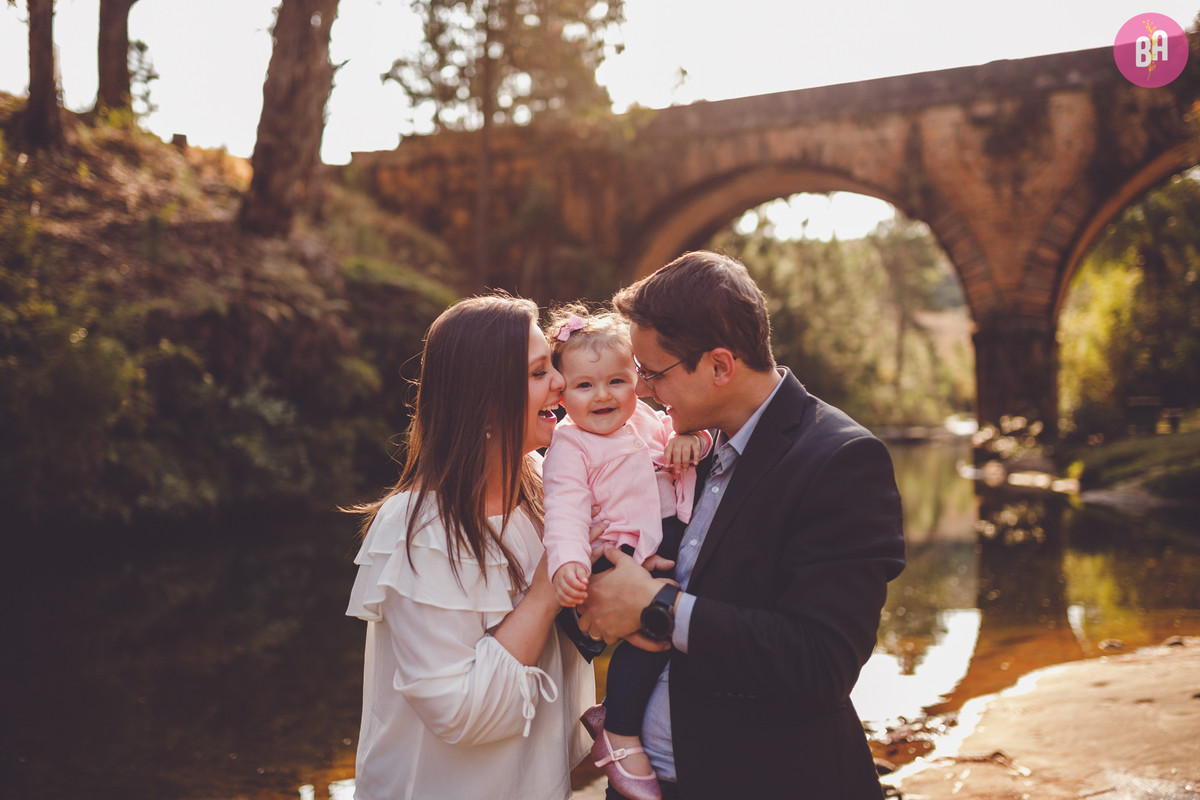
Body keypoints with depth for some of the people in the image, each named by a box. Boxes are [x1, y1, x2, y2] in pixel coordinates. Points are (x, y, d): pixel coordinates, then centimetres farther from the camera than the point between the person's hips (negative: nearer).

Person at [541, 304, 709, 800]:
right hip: (624, 556, -8)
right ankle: (620, 739, -9)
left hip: (676, 543, 8)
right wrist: (567, 562, -33)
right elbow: (566, 510, -14)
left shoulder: (646, 420, 18)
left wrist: (692, 437, -6)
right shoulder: (569, 447, -1)